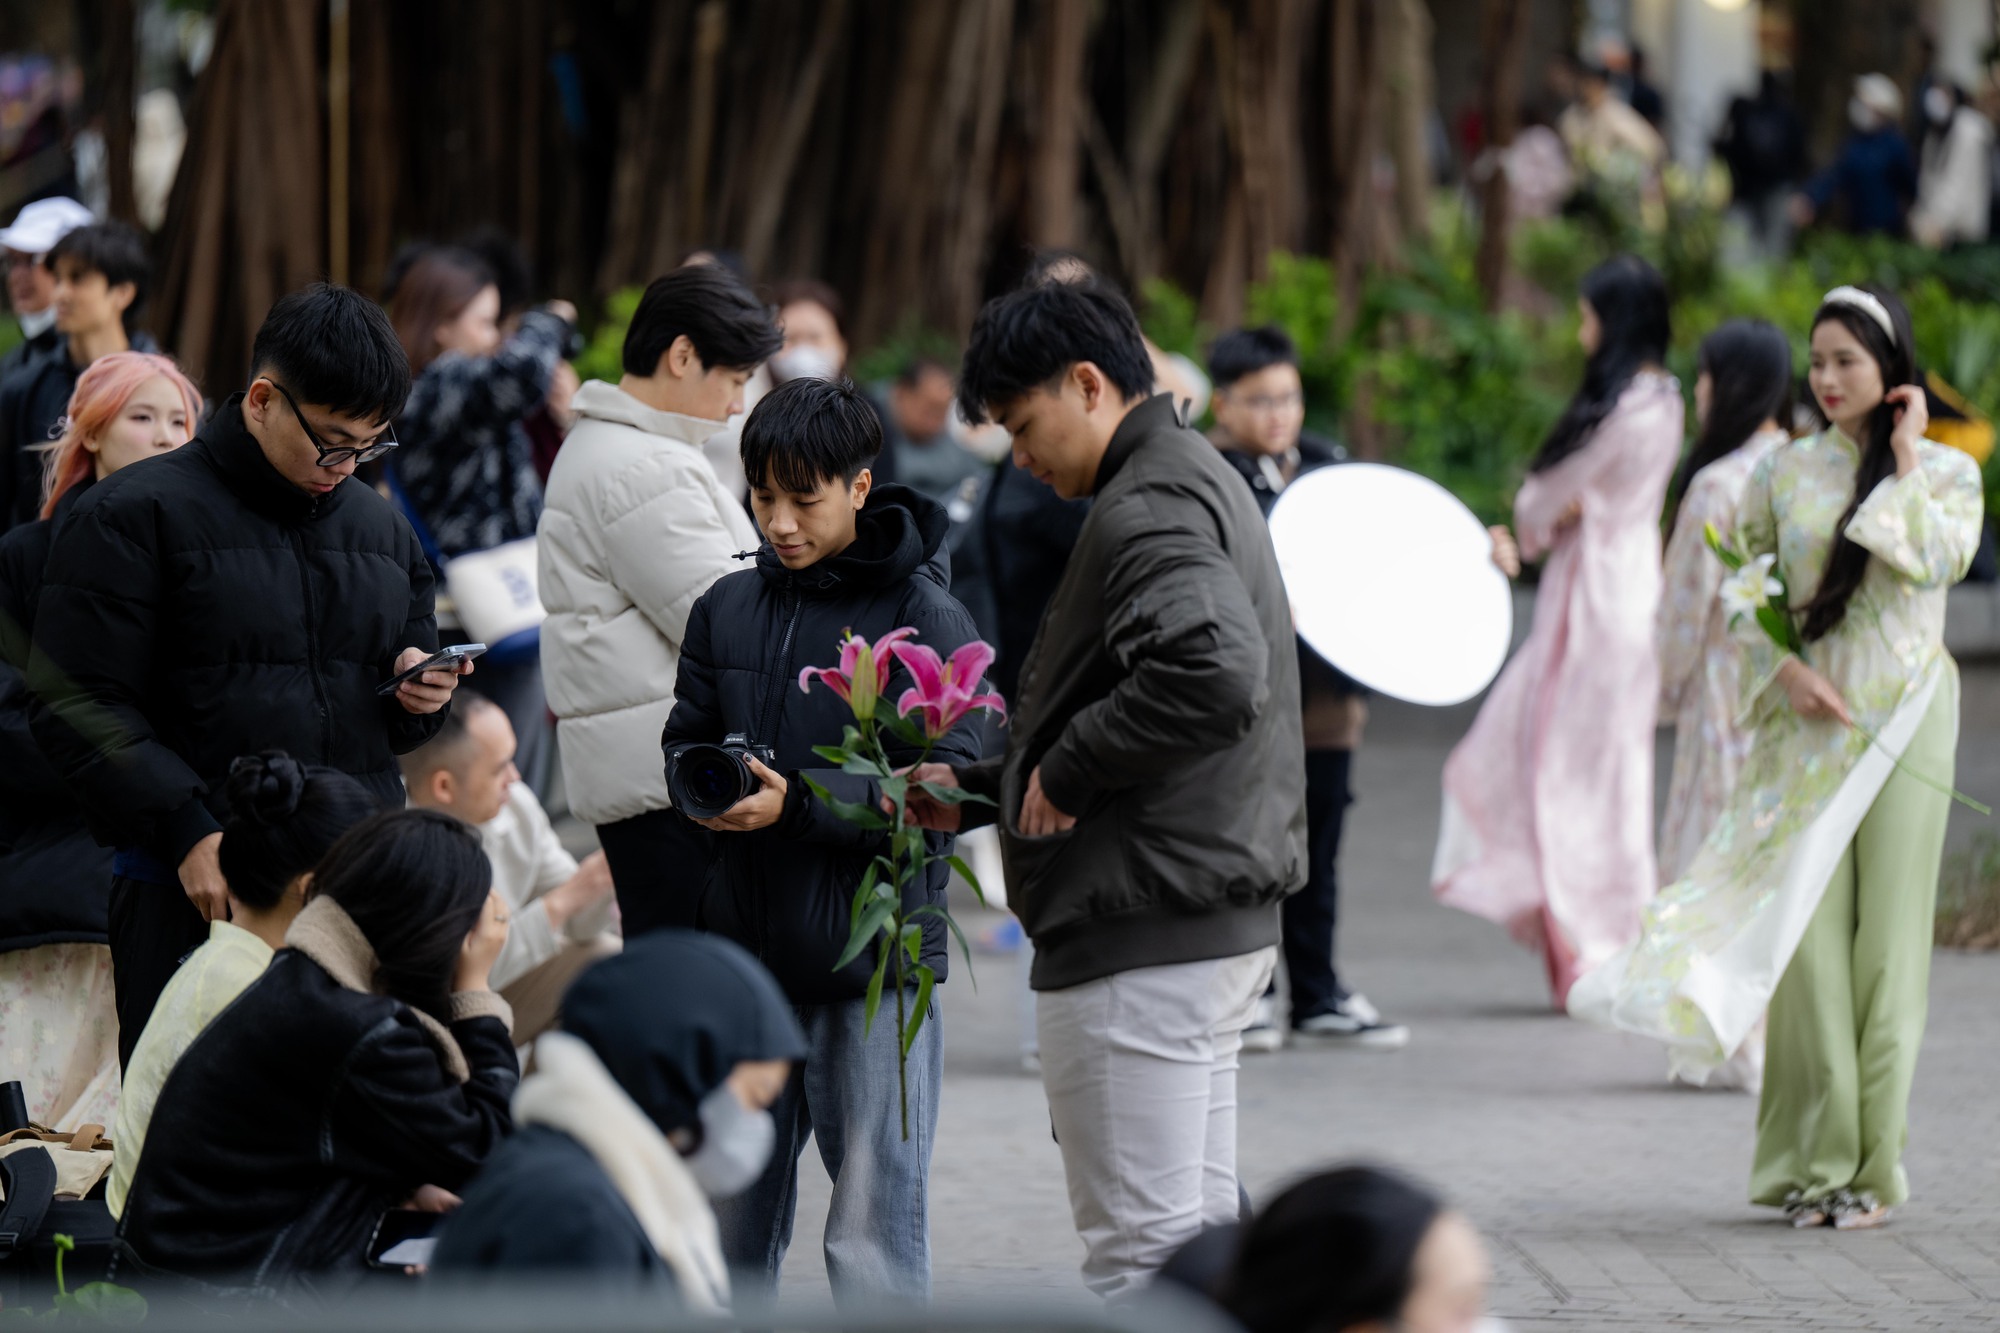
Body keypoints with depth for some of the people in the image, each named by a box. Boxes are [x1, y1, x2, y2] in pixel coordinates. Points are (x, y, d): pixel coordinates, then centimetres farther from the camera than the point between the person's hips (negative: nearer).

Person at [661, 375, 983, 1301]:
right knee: (729, 1223, 13)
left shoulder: (925, 615, -7)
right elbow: (684, 740, 16)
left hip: (876, 957, -5)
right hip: (746, 951, 5)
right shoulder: (729, 608, 9)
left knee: (875, 1231, -3)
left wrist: (798, 803, -21)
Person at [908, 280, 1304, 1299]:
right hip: (1222, 922, 11)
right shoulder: (1200, 481, 18)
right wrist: (976, 790, 19)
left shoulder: (1148, 509, -15)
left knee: (1140, 1253, -8)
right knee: (1199, 1234, 15)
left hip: (1141, 940, -11)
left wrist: (1066, 771, -18)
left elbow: (1215, 672, -32)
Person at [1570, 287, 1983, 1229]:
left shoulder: (1947, 473, 4)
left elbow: (1939, 560, -15)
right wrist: (1783, 667, -6)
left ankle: (1873, 1161, 4)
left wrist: (1904, 464, -7)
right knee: (1806, 934, -3)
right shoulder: (1787, 472, 8)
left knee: (1884, 935, -2)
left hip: (1902, 723, -2)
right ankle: (1816, 1160, 3)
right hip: (1808, 723, 2)